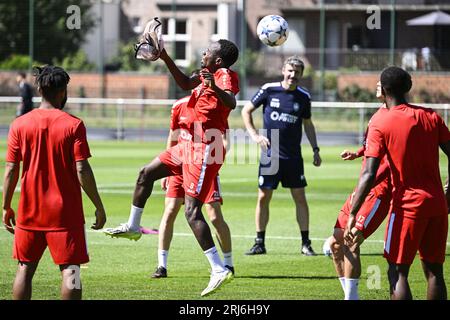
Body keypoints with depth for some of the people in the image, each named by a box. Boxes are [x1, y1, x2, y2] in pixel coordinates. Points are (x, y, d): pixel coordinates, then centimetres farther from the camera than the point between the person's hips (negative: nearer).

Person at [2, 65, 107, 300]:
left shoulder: (19, 125, -1)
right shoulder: (73, 125, -8)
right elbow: (82, 170, -11)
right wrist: (99, 206, -3)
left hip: (30, 211, 3)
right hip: (66, 211, -3)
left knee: (25, 269, 11)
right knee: (70, 270, -1)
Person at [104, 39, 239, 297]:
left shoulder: (226, 75, -16)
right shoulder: (209, 74, 12)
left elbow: (231, 102, -36)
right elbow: (186, 83, 28)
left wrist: (216, 88, -56)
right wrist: (166, 59, 21)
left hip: (204, 150, -11)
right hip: (191, 145, 11)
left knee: (192, 210, -17)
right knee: (146, 174, 25)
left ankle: (219, 270, -20)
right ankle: (133, 227, 43)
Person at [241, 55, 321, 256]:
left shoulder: (303, 97, 3)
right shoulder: (269, 90, -3)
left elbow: (308, 124, 16)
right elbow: (246, 111, 5)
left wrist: (315, 150, 11)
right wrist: (254, 135, -5)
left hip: (293, 157, 1)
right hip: (269, 155, -1)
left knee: (300, 197, 0)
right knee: (263, 197, -1)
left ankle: (305, 243, 6)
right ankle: (259, 243, 9)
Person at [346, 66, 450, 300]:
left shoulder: (380, 123, -8)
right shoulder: (431, 117, 5)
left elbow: (368, 175, -16)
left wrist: (352, 215, -15)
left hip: (407, 204, -5)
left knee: (397, 272, -2)